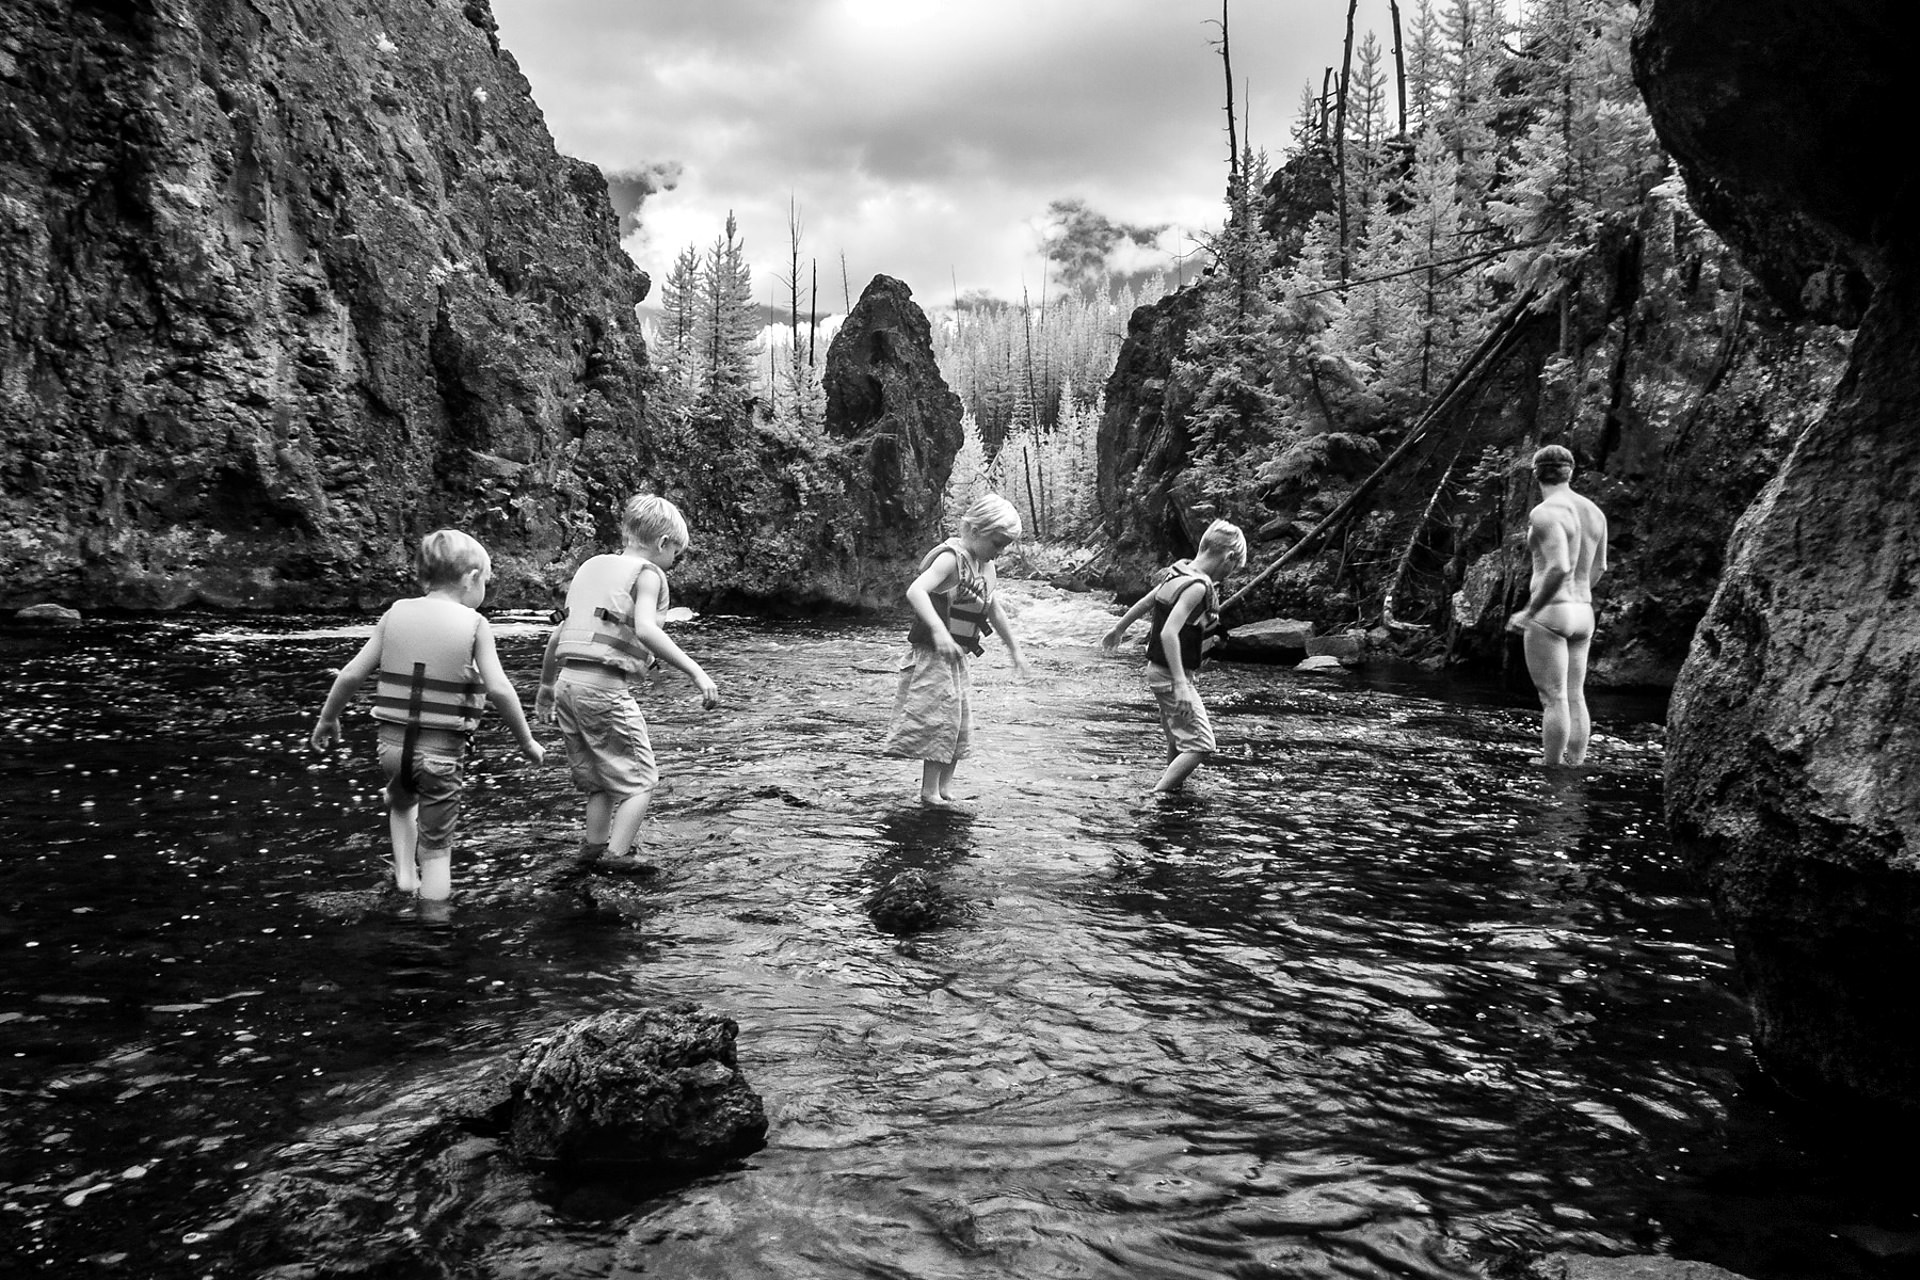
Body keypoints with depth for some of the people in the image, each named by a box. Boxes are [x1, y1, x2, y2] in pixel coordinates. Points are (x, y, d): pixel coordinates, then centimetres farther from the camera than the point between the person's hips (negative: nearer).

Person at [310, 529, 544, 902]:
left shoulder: (396, 613, 2)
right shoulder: (474, 623, -8)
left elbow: (351, 674, 3)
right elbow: (499, 690, -14)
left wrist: (327, 720, 18)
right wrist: (527, 742, -3)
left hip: (392, 742, 4)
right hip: (441, 750, -4)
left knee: (400, 801, 36)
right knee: (436, 851, 7)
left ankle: (404, 876, 23)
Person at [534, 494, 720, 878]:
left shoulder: (590, 566, 21)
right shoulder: (647, 573, -2)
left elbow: (557, 635, 23)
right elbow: (645, 630, -21)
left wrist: (545, 687, 33)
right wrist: (696, 672, -23)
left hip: (567, 680, 8)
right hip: (605, 687, -8)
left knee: (600, 781, 20)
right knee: (639, 778, 2)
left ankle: (593, 850, 19)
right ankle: (617, 854, -7)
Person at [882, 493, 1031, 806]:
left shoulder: (985, 567, 9)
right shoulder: (951, 558, -18)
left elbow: (993, 610, 24)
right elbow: (915, 591, -34)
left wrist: (1014, 649, 26)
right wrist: (939, 630, -45)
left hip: (956, 658, 9)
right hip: (932, 655, -9)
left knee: (959, 725, 11)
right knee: (939, 720, -7)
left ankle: (944, 787, 20)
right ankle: (930, 789, 2)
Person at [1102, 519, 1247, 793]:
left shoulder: (1178, 572, 6)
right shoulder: (1197, 587, -21)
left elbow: (1145, 602, 20)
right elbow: (1169, 632, -30)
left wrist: (1119, 629, 35)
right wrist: (1180, 684, -33)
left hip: (1159, 669, 10)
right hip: (1171, 675, -10)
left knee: (1178, 739, 22)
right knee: (1200, 745, -11)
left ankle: (1170, 786, 33)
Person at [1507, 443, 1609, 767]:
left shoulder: (1544, 513, -14)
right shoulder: (1594, 512, 11)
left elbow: (1559, 568, -25)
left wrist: (1529, 612, -16)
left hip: (1548, 615, -8)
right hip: (1582, 615, 8)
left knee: (1554, 700, -6)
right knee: (1575, 698, 11)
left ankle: (1549, 773, -3)